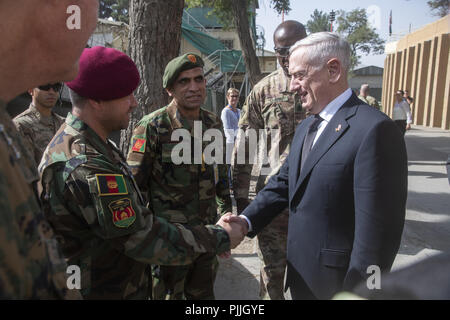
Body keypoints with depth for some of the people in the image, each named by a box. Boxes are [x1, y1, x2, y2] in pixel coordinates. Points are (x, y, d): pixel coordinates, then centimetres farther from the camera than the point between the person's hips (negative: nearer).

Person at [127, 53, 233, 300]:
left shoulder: (214, 124, 4)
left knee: (204, 293, 21)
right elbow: (134, 186, -12)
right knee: (167, 293, 13)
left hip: (207, 233, 5)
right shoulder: (153, 127, -14)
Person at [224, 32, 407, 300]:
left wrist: (356, 292, -17)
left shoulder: (374, 129, -21)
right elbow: (284, 182, 9)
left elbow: (377, 229, -22)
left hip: (337, 281, -7)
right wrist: (247, 220, -4)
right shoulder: (306, 127, 8)